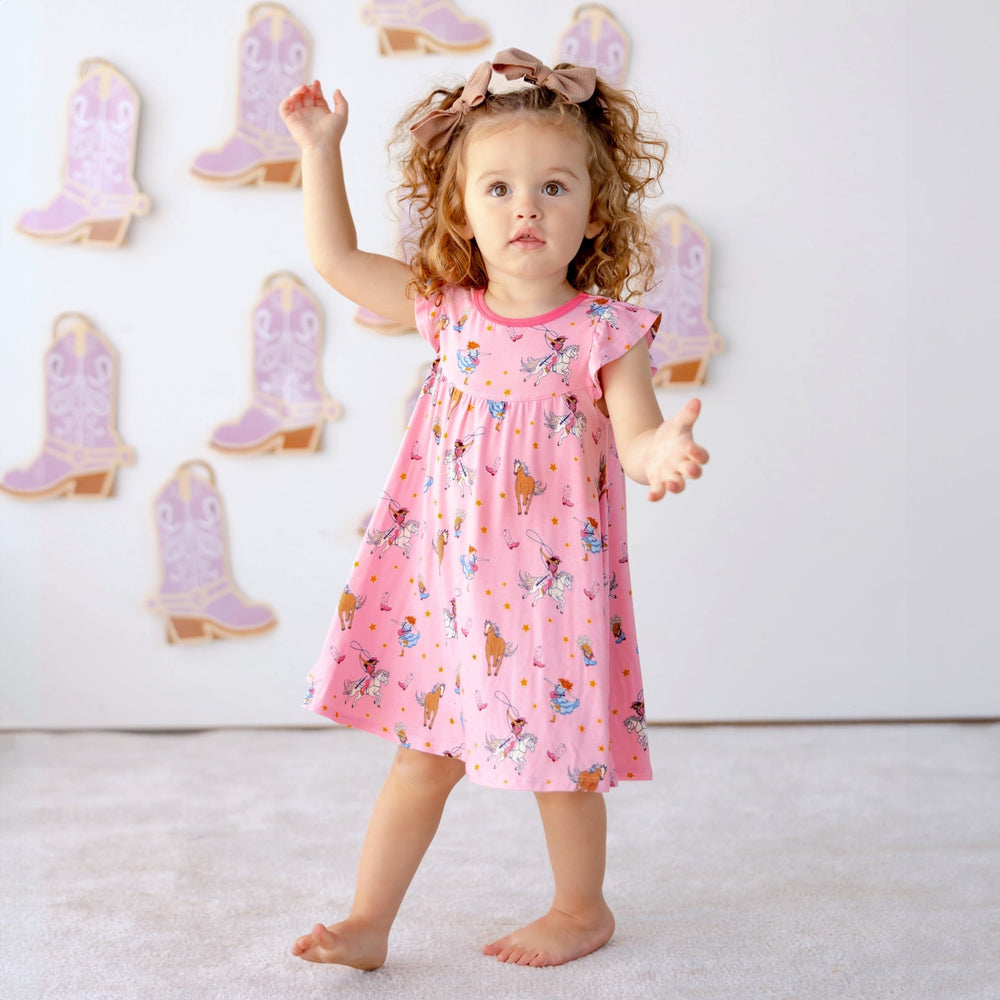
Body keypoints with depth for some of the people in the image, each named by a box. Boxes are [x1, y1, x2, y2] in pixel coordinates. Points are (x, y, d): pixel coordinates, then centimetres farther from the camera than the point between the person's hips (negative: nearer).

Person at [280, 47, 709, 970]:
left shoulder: (604, 332, -11)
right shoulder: (447, 312, 1)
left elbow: (637, 437, -18)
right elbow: (336, 256, 10)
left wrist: (663, 451, -41)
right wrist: (321, 149, 6)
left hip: (550, 589, -3)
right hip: (441, 581, 4)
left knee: (562, 757, 11)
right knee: (421, 756, 13)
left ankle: (583, 909, 34)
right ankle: (368, 922, 24)